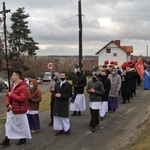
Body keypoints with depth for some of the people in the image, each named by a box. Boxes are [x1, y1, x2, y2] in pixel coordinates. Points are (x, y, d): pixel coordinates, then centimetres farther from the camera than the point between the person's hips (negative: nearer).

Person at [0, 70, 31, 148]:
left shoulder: (23, 87, -19)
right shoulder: (12, 85, 8)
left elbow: (22, 98, -27)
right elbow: (7, 95, 10)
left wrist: (11, 94, -21)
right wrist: (8, 104, -6)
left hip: (19, 110, -8)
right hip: (11, 109, 8)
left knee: (21, 124, 8)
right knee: (9, 124, 11)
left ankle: (23, 138, 27)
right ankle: (7, 140, 19)